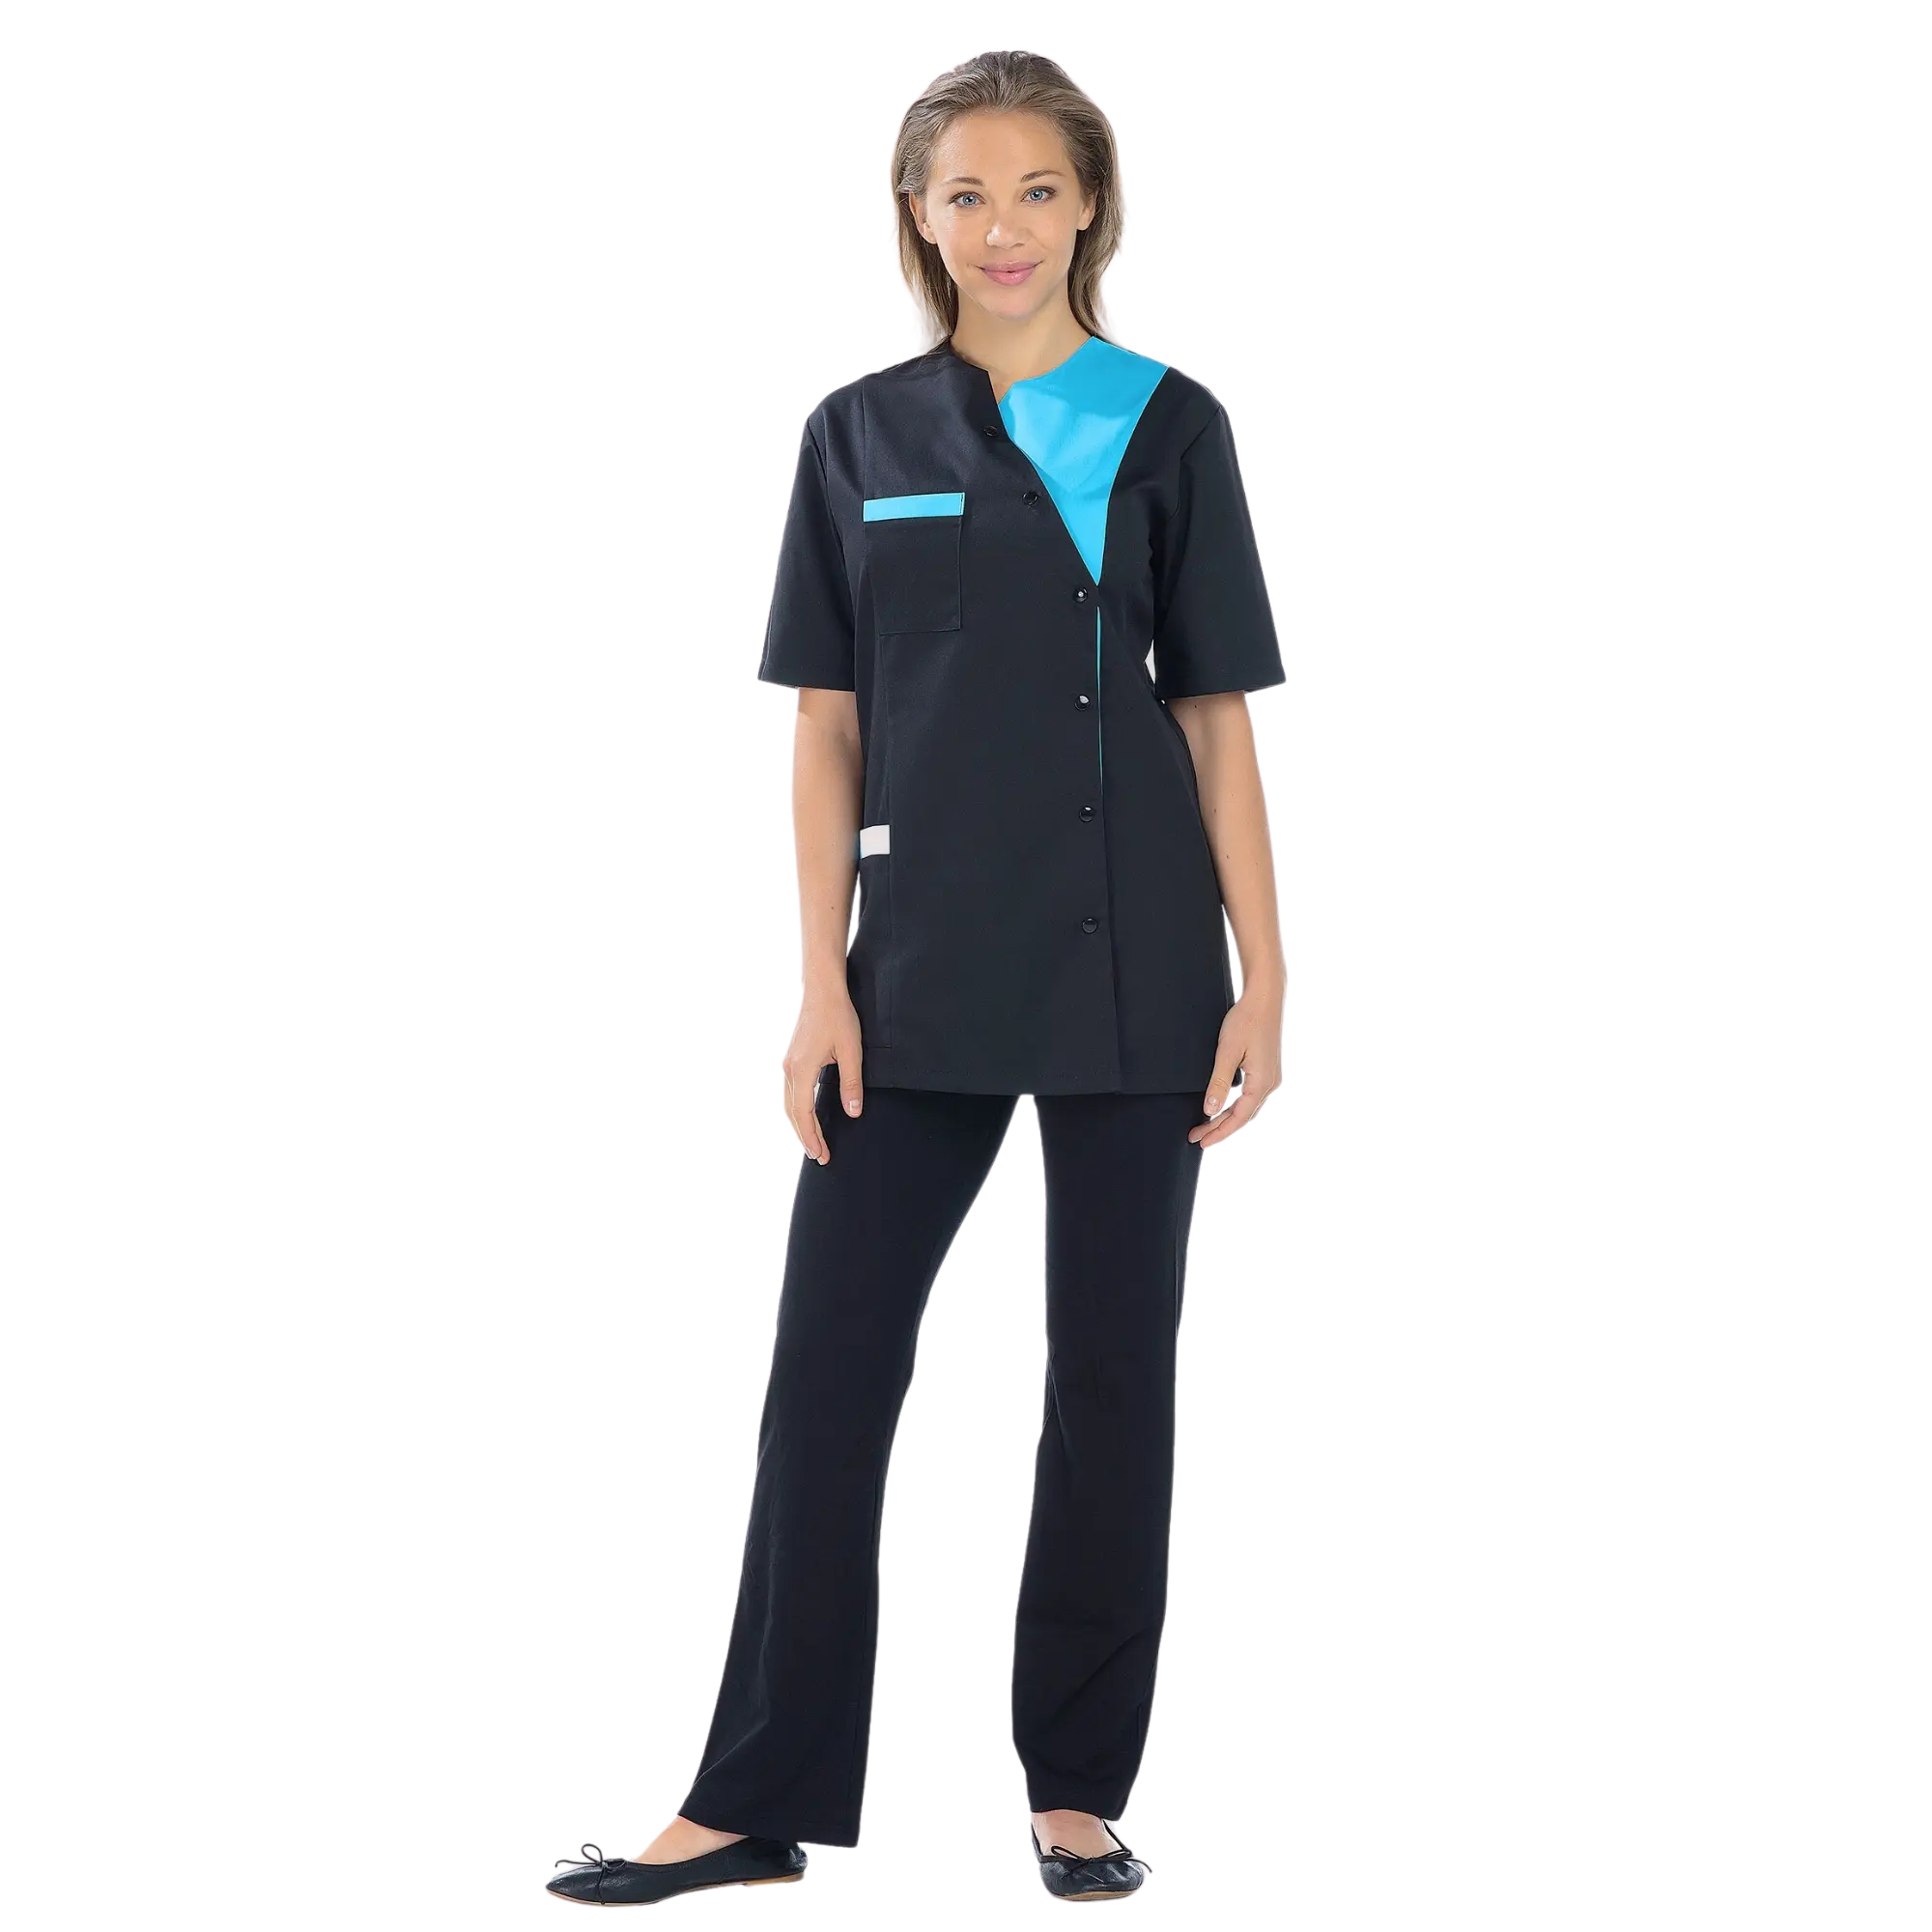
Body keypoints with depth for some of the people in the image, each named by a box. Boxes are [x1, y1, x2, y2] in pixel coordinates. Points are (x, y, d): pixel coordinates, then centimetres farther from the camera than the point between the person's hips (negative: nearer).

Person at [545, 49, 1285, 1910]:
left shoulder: (1168, 425, 2)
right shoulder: (859, 435, 6)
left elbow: (1219, 718, 2)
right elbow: (825, 726, 5)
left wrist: (1259, 981, -4)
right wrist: (821, 984, -3)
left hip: (1129, 972, -1)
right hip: (921, 977, 1)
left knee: (1112, 1375, 4)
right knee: (826, 1367, 0)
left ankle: (1077, 1788, 16)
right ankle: (764, 1792, 8)